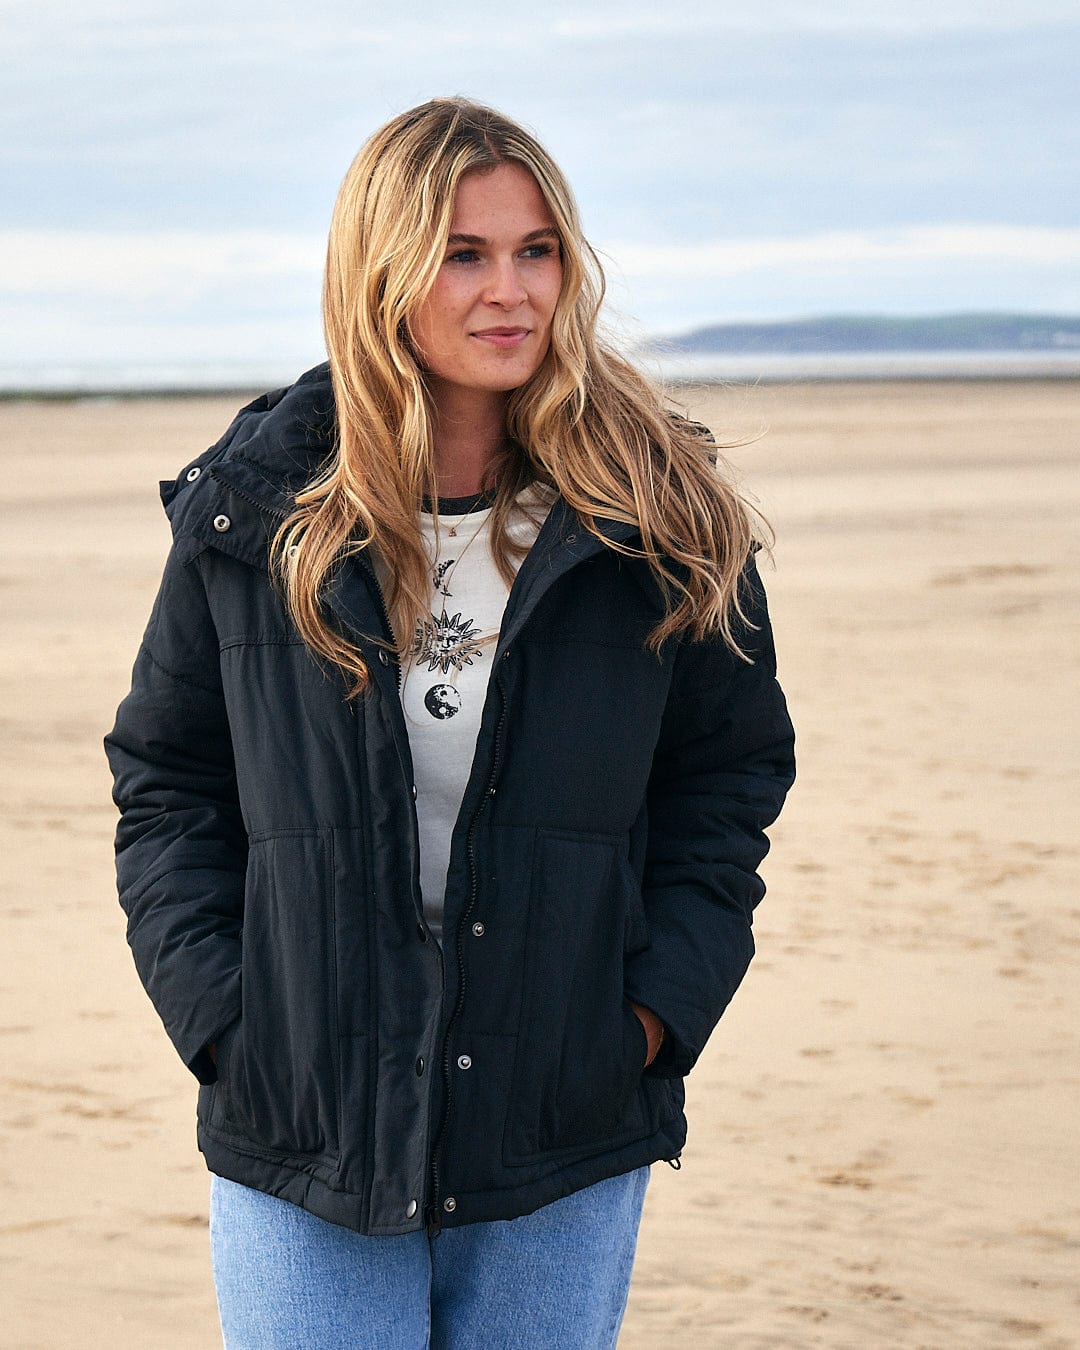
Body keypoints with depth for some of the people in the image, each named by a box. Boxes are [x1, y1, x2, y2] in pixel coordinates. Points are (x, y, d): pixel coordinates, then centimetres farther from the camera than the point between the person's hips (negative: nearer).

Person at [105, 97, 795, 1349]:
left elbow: (732, 771, 7)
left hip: (569, 1156, 1)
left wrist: (657, 1011, -3)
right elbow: (164, 778, 6)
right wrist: (223, 1020, -5)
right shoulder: (252, 513, -1)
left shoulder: (656, 519, -1)